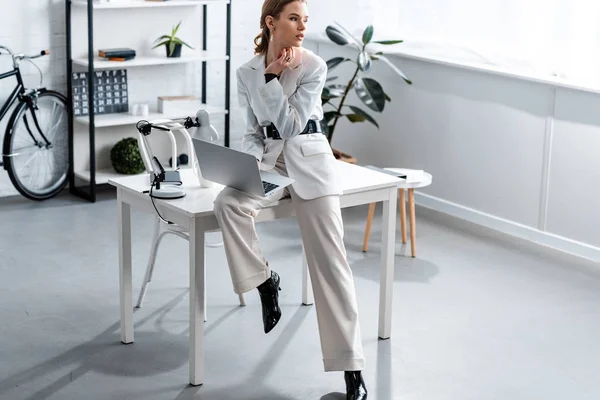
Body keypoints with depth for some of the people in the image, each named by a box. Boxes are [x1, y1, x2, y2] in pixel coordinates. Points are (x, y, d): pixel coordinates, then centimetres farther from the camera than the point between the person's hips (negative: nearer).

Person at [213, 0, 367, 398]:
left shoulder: (314, 66, -7)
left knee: (330, 263, -10)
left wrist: (273, 78, -15)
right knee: (227, 202, -31)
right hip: (269, 161, 3)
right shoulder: (247, 72, 4)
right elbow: (254, 131, 9)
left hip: (309, 162, -3)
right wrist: (250, 161, -10)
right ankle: (265, 277, -7)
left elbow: (290, 125, -12)